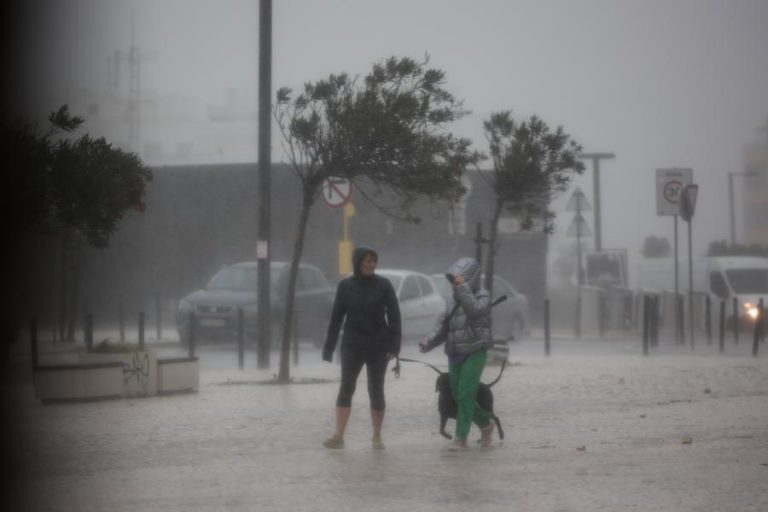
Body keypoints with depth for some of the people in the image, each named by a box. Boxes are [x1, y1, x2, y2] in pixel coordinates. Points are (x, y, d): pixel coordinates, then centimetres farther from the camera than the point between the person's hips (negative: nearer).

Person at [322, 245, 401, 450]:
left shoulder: (383, 285, -3)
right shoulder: (346, 286, 0)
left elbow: (394, 316, -4)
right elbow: (336, 317, 3)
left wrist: (394, 345, -13)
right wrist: (329, 346, 2)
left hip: (378, 346, 0)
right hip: (352, 346, 1)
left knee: (376, 390, 4)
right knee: (346, 388, -6)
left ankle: (377, 437, 12)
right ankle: (338, 436, -8)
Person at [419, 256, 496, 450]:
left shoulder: (482, 296, -3)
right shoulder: (453, 301, 16)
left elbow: (474, 310, -25)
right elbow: (443, 327, 12)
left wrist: (463, 288, -24)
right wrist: (428, 343, -3)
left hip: (475, 353, -7)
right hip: (455, 354, 7)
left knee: (465, 395, -14)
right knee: (460, 397, 10)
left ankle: (461, 438, -12)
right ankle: (486, 424, 30)